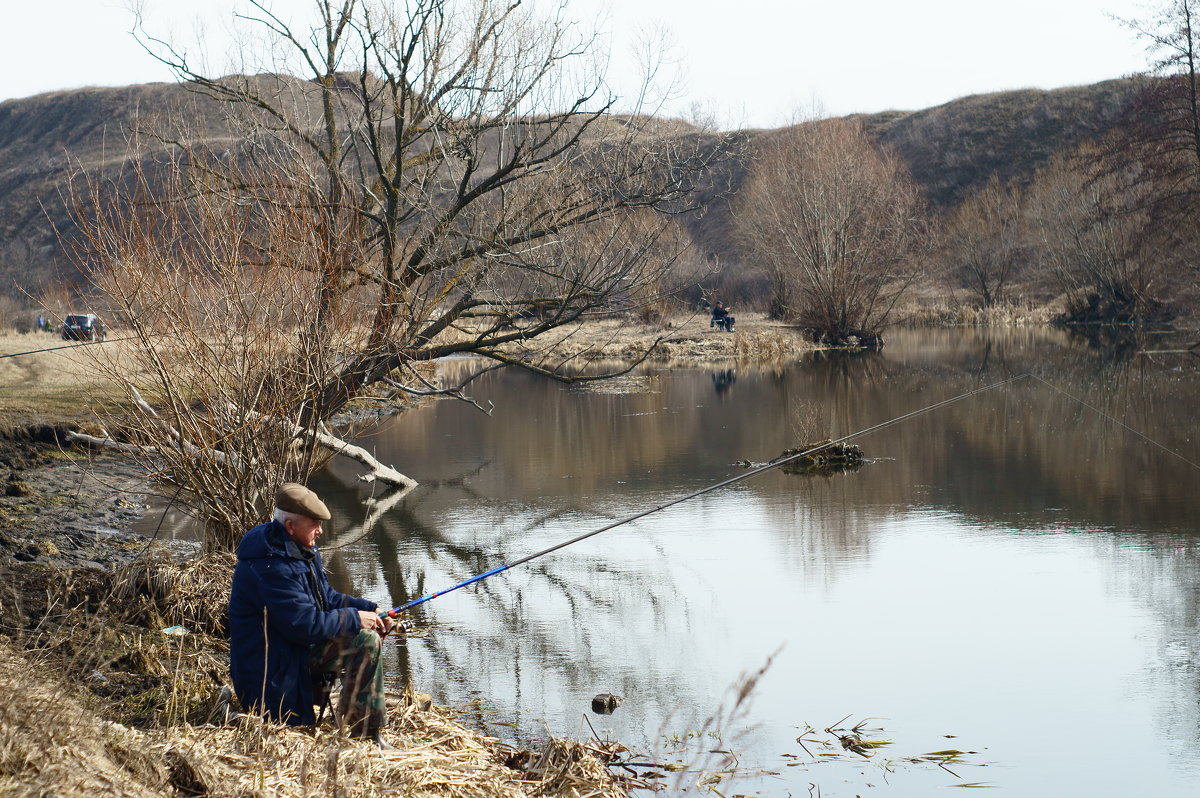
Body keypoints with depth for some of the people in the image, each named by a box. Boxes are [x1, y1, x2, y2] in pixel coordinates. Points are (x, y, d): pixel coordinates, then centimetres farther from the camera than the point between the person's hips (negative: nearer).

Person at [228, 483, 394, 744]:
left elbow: (327, 597, 16)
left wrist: (369, 609, 1)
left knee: (368, 639, -2)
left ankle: (370, 732, 2)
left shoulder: (301, 550, 7)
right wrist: (354, 618, -18)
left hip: (302, 645, 11)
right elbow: (304, 625, -28)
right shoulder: (271, 566, -27)